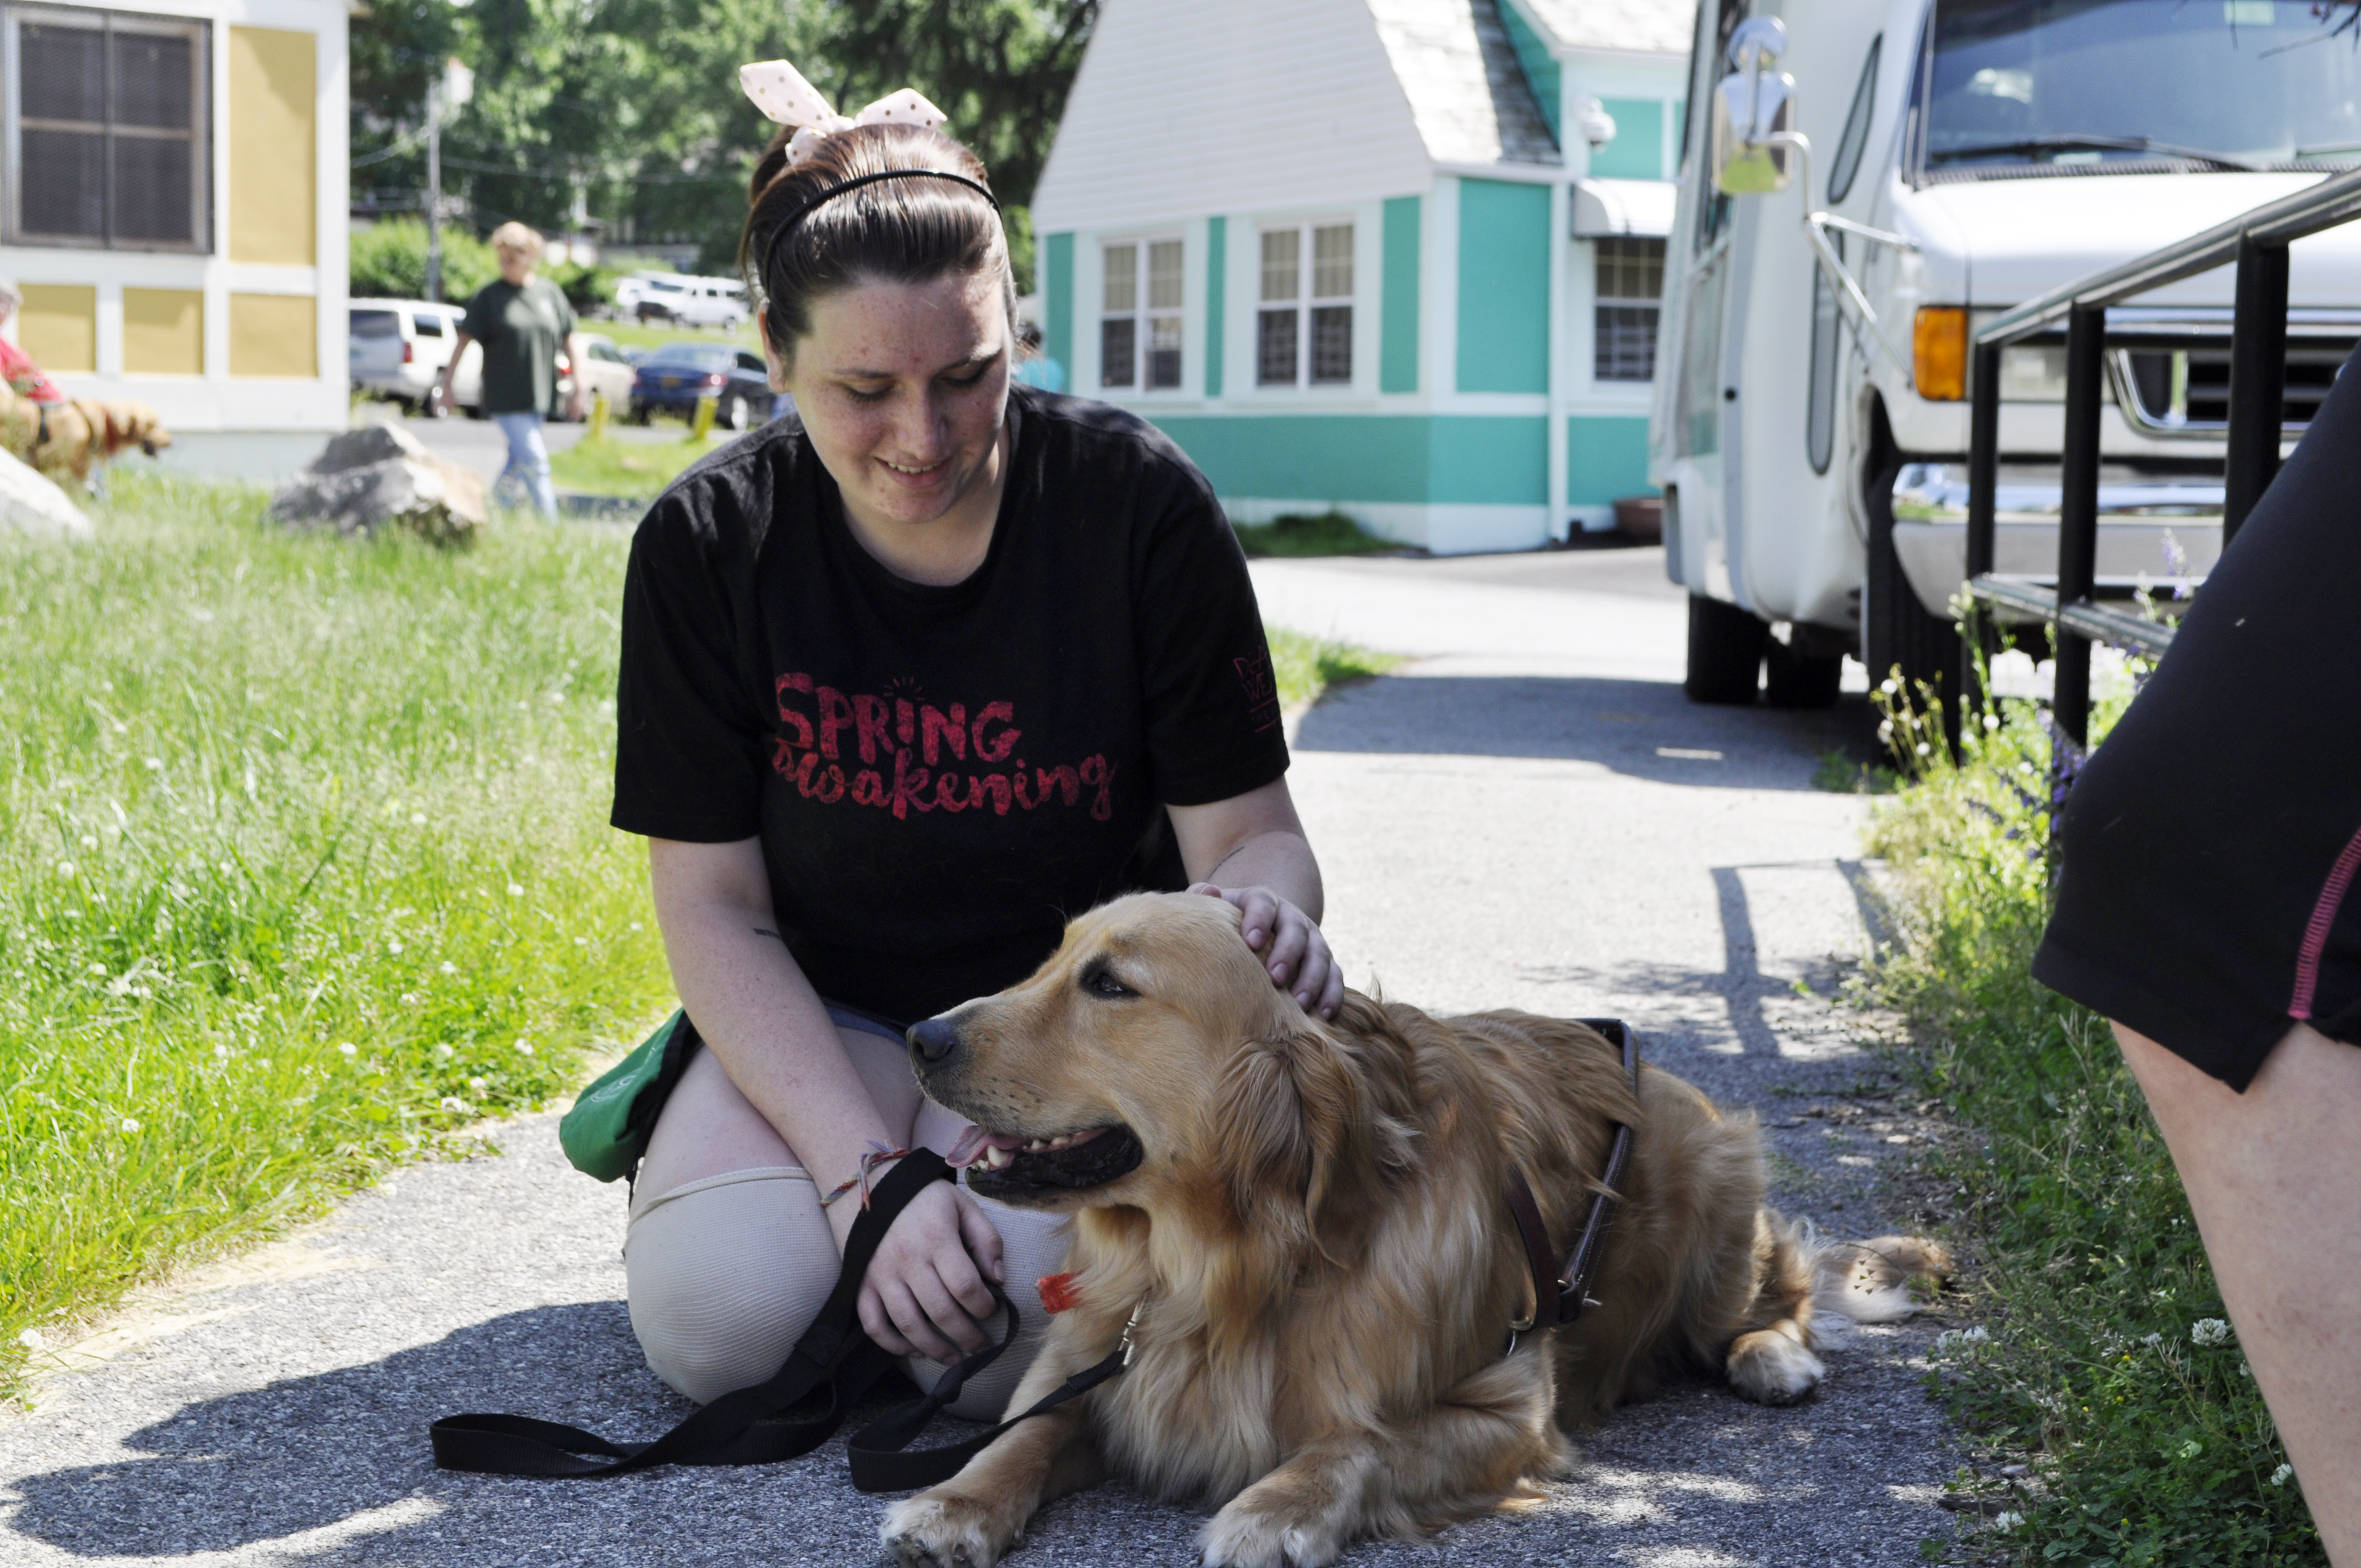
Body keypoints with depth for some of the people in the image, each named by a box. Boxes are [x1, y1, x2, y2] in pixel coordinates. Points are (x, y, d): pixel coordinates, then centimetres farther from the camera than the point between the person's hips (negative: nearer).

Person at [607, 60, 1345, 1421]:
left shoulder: (1137, 506, -14)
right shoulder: (711, 545, -11)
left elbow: (1248, 829, -9)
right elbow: (713, 909, -9)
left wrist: (1266, 913, -36)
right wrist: (862, 1169, -22)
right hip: (819, 1017, 2)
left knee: (998, 1342, -28)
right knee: (720, 1318, -25)